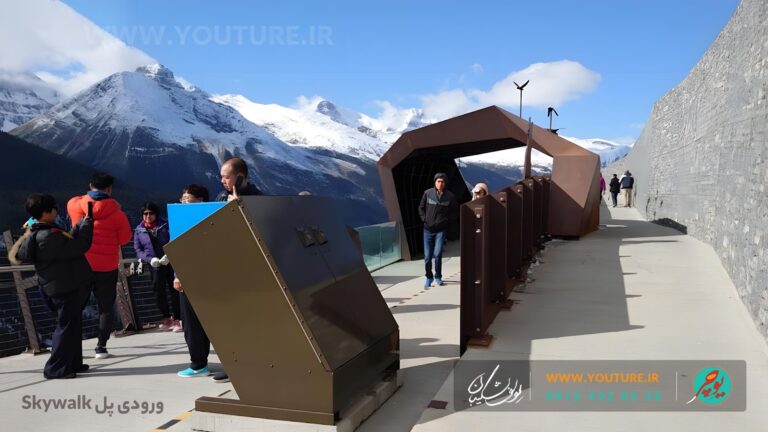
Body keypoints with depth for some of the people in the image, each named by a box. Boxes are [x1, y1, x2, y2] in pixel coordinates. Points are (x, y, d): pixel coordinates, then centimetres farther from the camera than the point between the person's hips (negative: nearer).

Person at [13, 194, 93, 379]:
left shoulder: (36, 234, 10)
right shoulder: (49, 237, -23)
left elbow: (69, 242, 13)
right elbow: (80, 245, -21)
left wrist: (81, 224, 10)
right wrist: (87, 223, -8)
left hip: (66, 286, 10)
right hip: (67, 287, -10)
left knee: (73, 324, 18)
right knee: (66, 325, -2)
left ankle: (73, 363, 27)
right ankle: (55, 368, 4)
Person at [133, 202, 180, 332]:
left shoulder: (165, 225, 2)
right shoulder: (139, 230, 7)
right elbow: (138, 250, 4)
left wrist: (168, 255, -19)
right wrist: (150, 259, -13)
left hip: (170, 262, -2)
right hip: (154, 265, 2)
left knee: (174, 290, -3)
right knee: (159, 291, 3)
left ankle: (176, 320, 4)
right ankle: (167, 318, 20)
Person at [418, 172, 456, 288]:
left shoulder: (450, 196, -3)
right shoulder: (428, 193, -3)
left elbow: (453, 212, 11)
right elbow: (421, 208, 9)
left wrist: (446, 221, 1)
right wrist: (424, 220, -1)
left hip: (441, 230, -1)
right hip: (428, 229, 1)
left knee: (437, 254, -11)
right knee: (427, 256, 4)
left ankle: (438, 277, 10)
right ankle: (429, 277, 24)